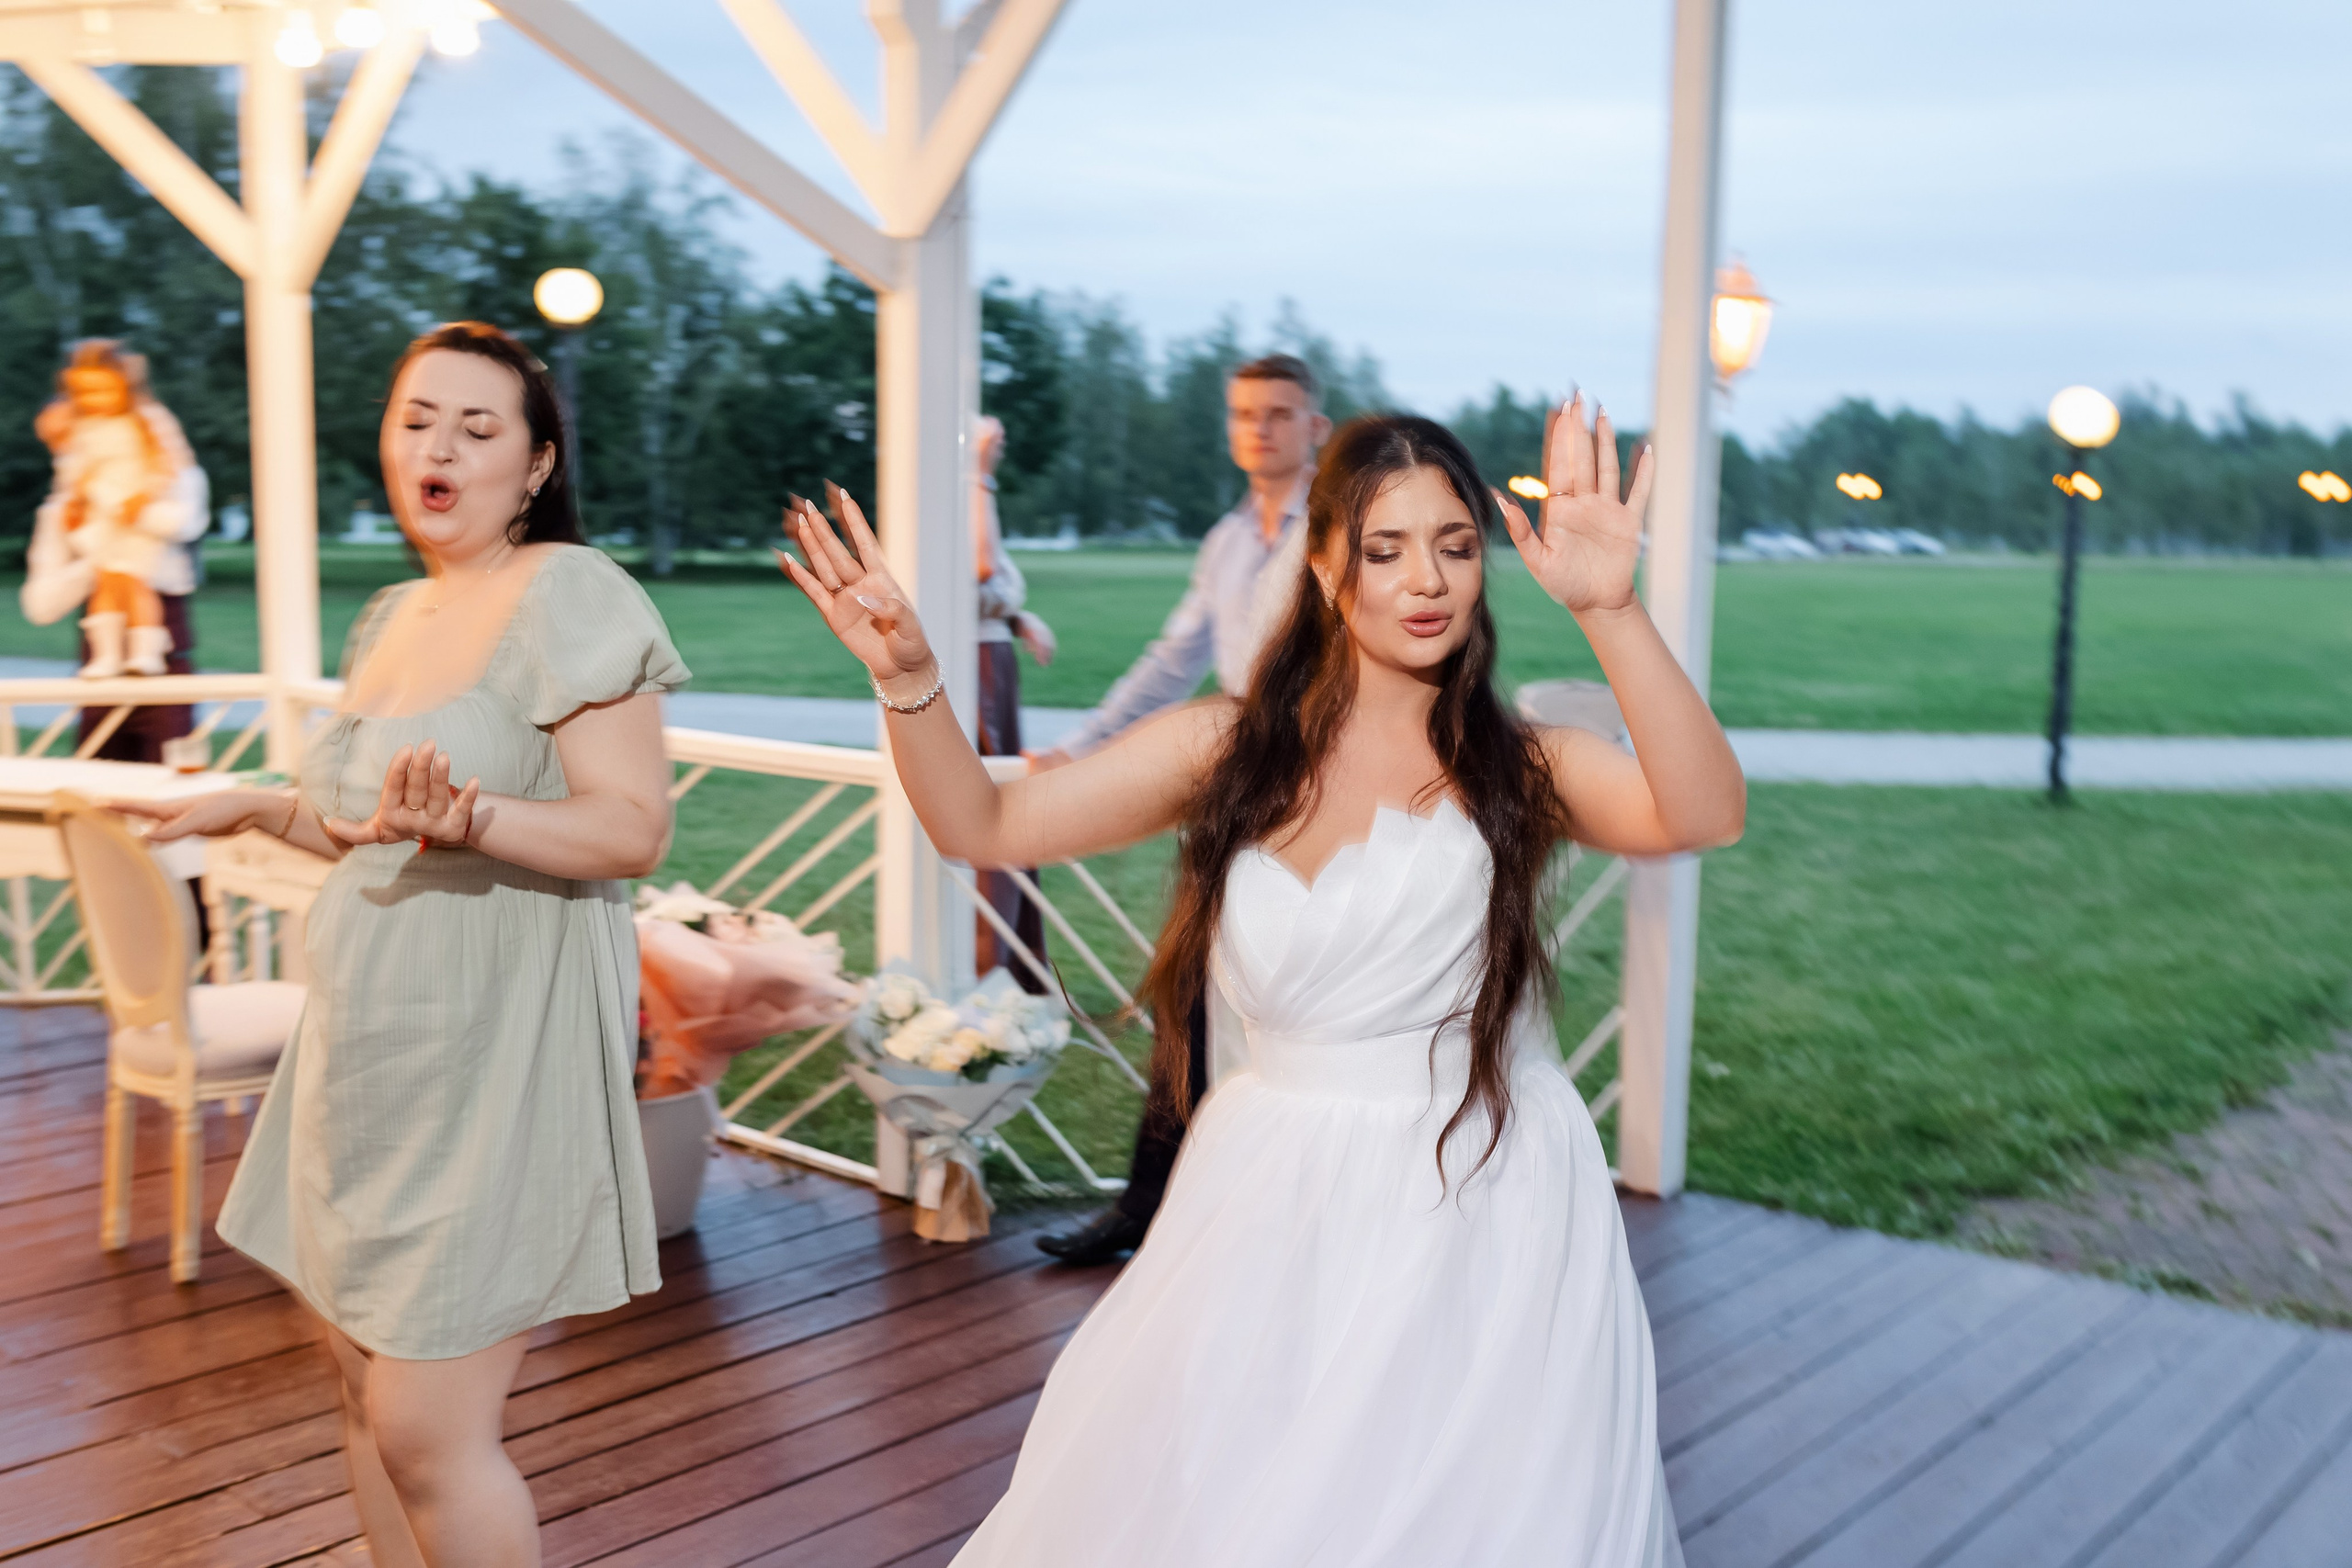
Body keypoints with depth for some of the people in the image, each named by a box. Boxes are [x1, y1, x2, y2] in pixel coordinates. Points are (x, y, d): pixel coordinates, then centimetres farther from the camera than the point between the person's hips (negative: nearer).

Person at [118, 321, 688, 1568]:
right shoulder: (393, 618, 14)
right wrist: (262, 809, 16)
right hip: (375, 1042, 8)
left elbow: (631, 828, -18)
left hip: (498, 1048, -8)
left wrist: (465, 819, -32)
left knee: (426, 1434, -4)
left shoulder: (569, 594, -12)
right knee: (370, 1392, 16)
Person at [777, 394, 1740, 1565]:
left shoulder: (1517, 765, -4)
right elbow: (984, 825, 1)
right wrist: (907, 679, -15)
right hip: (1275, 1215, 2)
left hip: (1482, 1217, -2)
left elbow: (1704, 814, -23)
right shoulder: (1233, 747, 2)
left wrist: (1609, 610, -34)